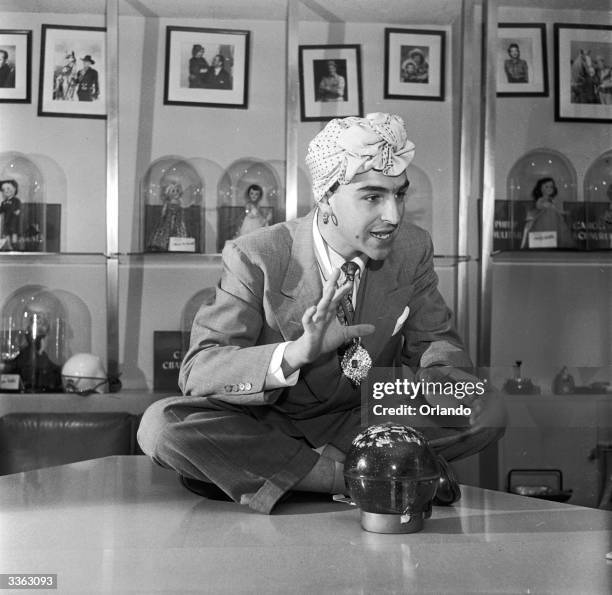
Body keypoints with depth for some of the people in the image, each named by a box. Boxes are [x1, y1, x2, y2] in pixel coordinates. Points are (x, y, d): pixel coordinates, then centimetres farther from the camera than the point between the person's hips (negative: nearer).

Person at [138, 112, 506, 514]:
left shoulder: (413, 248, -7)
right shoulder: (256, 257, -18)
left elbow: (437, 341, 2)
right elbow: (197, 370, -23)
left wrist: (442, 376, -25)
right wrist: (293, 354, -41)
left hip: (361, 421, 3)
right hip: (268, 422, -3)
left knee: (487, 414, -18)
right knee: (162, 425, -30)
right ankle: (354, 477, -24)